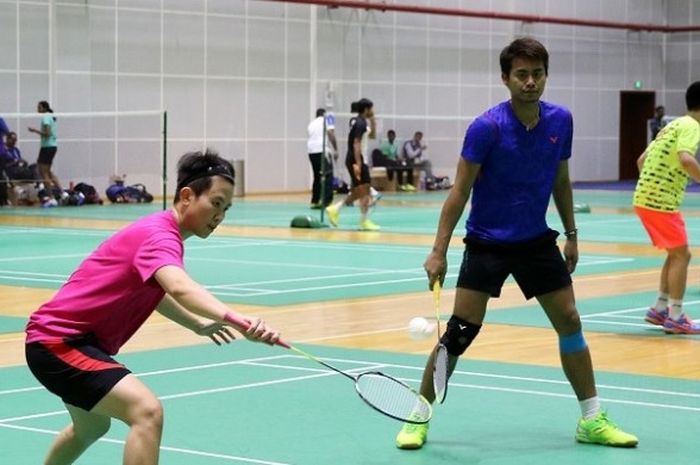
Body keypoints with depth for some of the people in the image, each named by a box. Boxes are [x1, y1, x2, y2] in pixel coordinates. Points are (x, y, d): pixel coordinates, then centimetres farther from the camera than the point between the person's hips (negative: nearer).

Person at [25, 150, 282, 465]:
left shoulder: (161, 233, 9)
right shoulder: (159, 235, -23)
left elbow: (150, 290, 29)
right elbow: (179, 288, -46)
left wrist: (197, 324, 20)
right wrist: (236, 319, -60)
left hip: (62, 337, 12)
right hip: (58, 341, -12)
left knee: (92, 427, 34)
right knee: (147, 411, -28)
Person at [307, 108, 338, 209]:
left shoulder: (311, 123, 24)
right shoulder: (327, 119, 6)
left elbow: (312, 137, 20)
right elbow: (331, 134, -7)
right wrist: (335, 150, -8)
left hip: (311, 151, 6)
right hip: (323, 150, -6)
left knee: (317, 176, 15)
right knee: (327, 176, -7)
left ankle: (314, 201, 15)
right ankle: (326, 201, -17)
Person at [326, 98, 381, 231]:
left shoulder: (361, 122, 14)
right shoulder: (361, 123, -15)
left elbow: (372, 135, 28)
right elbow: (356, 144, -22)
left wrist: (372, 120, 16)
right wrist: (358, 164, -27)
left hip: (357, 160, 10)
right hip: (357, 160, -10)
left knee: (358, 192, 13)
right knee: (364, 192, -7)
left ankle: (335, 209, 10)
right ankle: (364, 222, -5)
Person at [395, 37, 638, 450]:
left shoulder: (561, 120, -3)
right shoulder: (487, 127, -18)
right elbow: (460, 191, -15)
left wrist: (571, 235, 13)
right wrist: (439, 252, -18)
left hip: (537, 241, 5)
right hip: (488, 242, -5)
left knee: (569, 320, 4)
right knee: (461, 330, -9)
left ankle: (592, 420, 15)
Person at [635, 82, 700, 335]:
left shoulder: (674, 125, 18)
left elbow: (642, 160, 23)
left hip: (646, 198, 9)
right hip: (660, 201, -9)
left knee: (677, 254, 17)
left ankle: (660, 309, 20)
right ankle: (675, 318, -2)